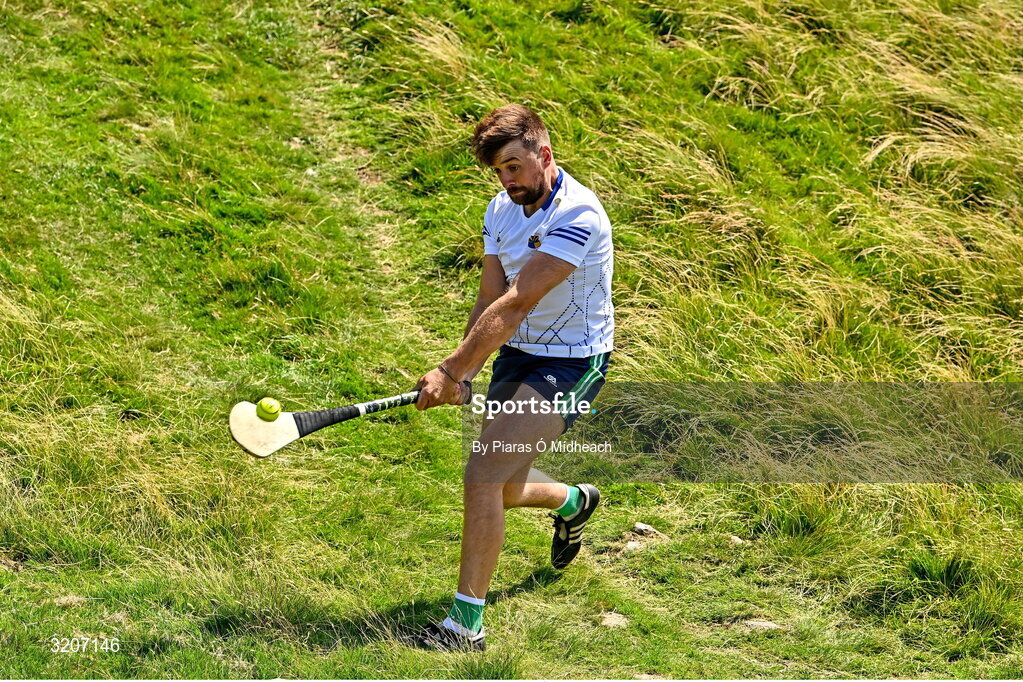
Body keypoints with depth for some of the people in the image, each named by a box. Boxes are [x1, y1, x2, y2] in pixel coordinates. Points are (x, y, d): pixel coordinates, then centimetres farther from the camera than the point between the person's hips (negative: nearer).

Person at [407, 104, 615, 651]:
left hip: (570, 365, -8)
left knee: (484, 475, -21)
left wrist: (450, 370, -30)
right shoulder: (502, 210, 2)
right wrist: (462, 376, -13)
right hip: (515, 357, 8)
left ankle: (467, 622, -15)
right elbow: (490, 301, 1)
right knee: (502, 490, 17)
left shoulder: (578, 216, -25)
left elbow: (515, 304, -29)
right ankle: (574, 502, 52)